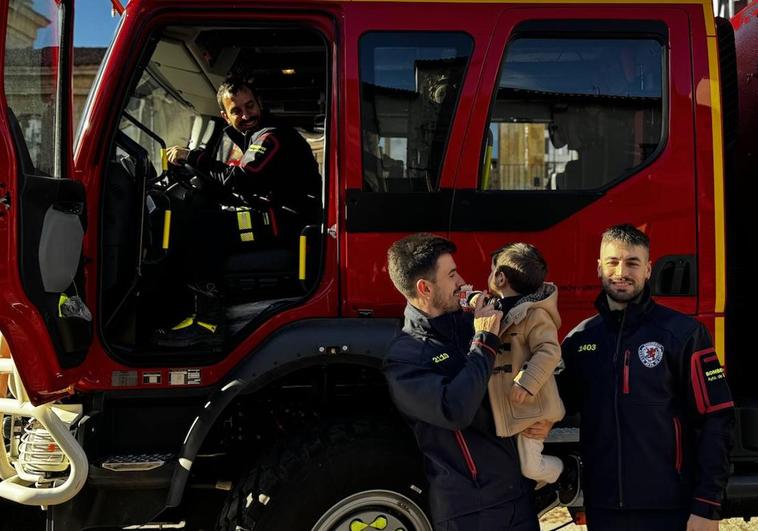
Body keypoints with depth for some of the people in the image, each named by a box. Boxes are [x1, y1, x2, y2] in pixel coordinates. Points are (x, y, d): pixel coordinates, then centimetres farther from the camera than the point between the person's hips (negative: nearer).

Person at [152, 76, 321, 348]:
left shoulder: (271, 136, -11)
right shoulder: (256, 136, 23)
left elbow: (239, 179, -24)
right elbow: (238, 179, 17)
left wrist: (192, 156, -15)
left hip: (290, 226, -11)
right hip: (282, 221, 11)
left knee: (207, 225, -18)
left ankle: (207, 321, -20)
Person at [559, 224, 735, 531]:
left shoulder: (682, 333, -6)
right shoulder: (579, 339, 6)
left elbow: (715, 420, -8)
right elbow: (563, 403, 15)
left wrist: (707, 506, -12)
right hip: (601, 506, 4)